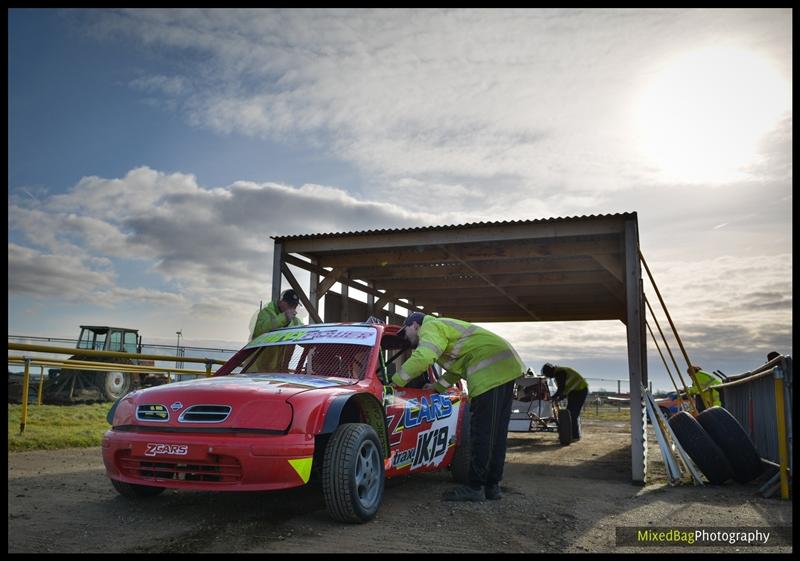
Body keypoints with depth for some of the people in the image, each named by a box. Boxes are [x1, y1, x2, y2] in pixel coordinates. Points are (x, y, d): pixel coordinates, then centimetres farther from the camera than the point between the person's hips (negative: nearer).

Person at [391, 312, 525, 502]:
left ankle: (474, 488, -3)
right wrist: (438, 386, 31)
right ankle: (492, 486, 17)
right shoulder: (443, 327, 28)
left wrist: (395, 382, -11)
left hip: (490, 370, -10)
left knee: (483, 431, -7)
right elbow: (458, 368, 36)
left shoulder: (430, 327, -2)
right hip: (505, 365, 10)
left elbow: (421, 358, -21)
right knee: (496, 431, 11)